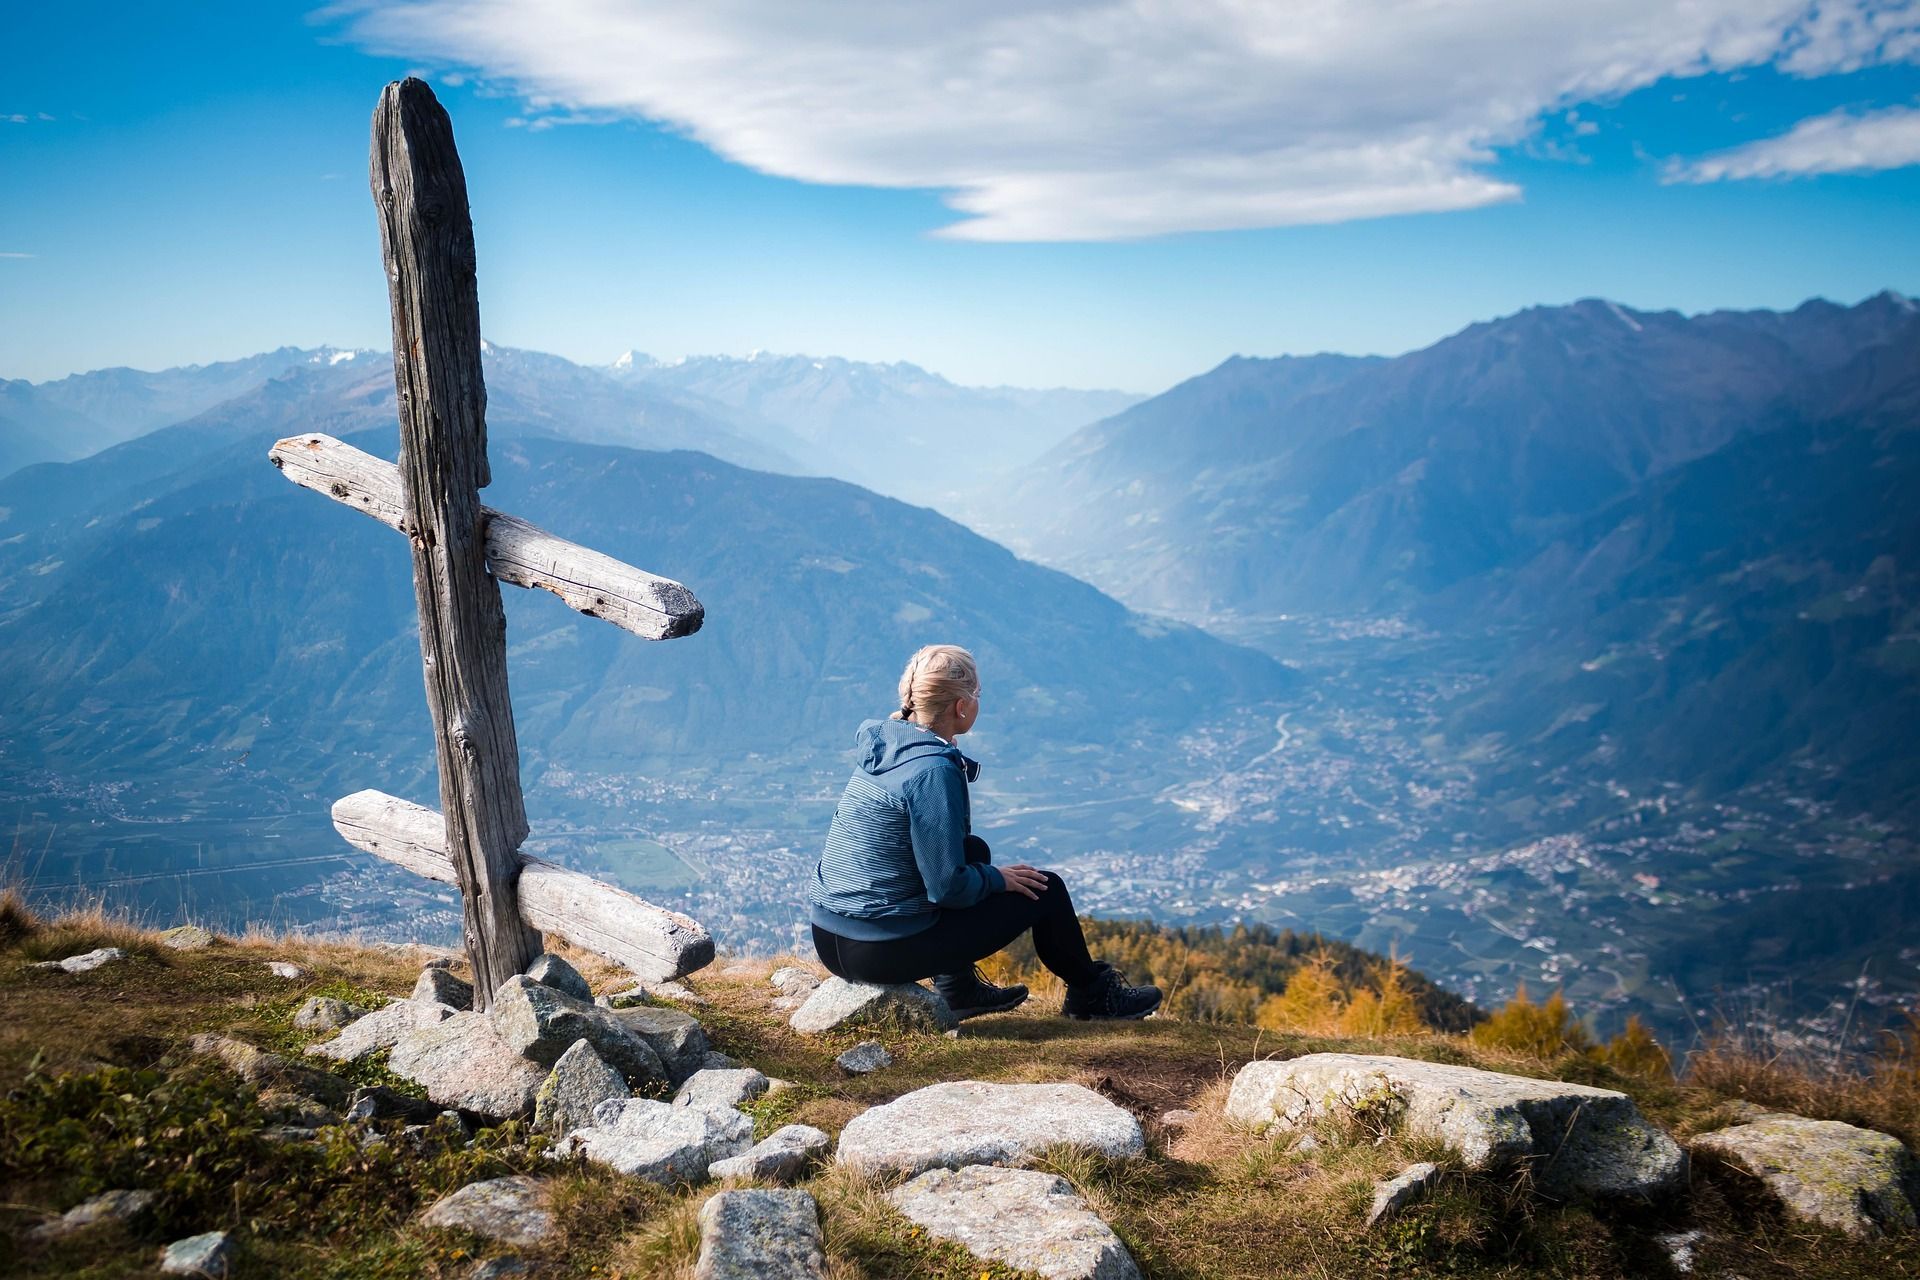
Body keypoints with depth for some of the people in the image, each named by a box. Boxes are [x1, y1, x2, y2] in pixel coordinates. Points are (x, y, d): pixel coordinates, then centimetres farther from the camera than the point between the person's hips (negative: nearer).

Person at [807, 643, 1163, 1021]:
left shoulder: (882, 743, 5)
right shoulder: (933, 771, -21)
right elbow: (948, 887, -18)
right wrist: (998, 879, -2)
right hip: (885, 952, -8)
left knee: (974, 849, 26)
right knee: (1045, 889, 6)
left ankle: (958, 989, 30)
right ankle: (1093, 993, 30)